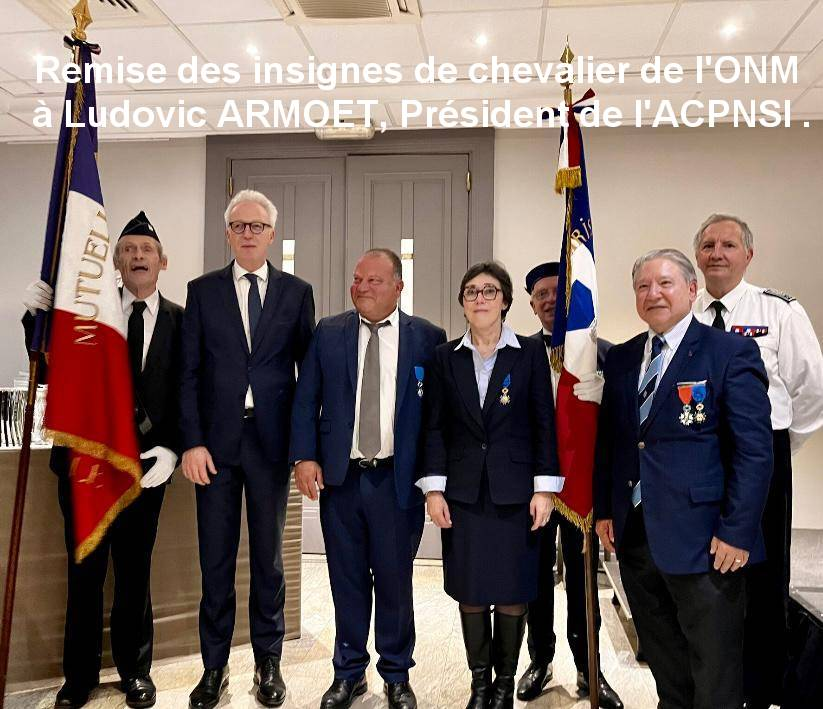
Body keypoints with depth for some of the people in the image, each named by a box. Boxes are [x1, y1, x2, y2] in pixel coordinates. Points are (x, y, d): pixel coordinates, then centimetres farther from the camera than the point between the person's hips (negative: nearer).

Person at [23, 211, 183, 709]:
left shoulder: (181, 322, 0)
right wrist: (39, 317, -13)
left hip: (145, 465, -1)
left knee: (135, 574, 13)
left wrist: (171, 450, -12)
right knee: (84, 573, 13)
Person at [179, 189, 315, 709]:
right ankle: (215, 666, 25)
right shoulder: (203, 291, 5)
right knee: (216, 560, 9)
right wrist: (193, 442, -6)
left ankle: (269, 663, 27)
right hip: (216, 442, 0)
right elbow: (190, 373, 2)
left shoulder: (297, 292, 5)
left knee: (269, 556, 11)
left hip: (272, 442, 0)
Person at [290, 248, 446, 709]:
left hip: (398, 480, -1)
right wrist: (305, 457, -5)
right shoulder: (328, 333, 4)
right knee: (348, 580, 14)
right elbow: (306, 400, 5)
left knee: (395, 581, 10)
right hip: (339, 477, 2)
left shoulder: (428, 338, -1)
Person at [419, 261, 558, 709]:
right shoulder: (446, 357, 5)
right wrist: (434, 488, -2)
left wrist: (545, 489, -5)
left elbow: (544, 423, 0)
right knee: (469, 592, 8)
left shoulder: (530, 353, 1)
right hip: (463, 491, 2)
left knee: (512, 593, 5)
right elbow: (435, 426, 4)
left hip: (515, 491, -1)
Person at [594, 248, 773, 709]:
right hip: (633, 534, 5)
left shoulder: (731, 352, -7)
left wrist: (737, 532, -15)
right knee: (663, 660, 19)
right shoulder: (621, 358, 10)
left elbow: (754, 450, -11)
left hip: (702, 539, -5)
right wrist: (604, 509, 9)